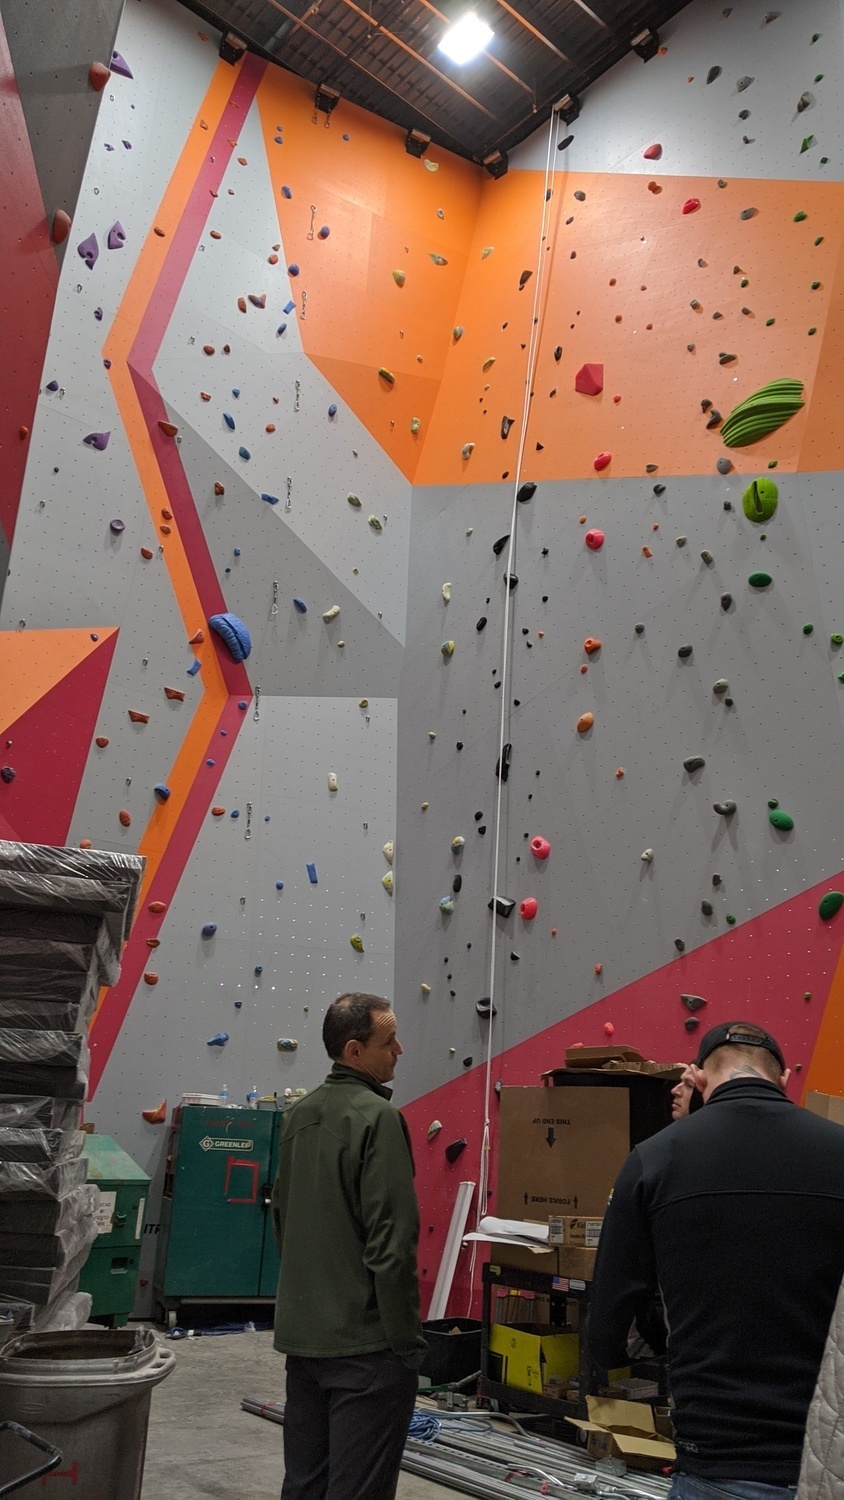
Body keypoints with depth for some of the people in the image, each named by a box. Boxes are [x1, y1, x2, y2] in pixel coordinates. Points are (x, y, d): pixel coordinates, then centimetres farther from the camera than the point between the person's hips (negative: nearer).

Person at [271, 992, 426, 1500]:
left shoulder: (300, 1114, 7)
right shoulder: (378, 1117, -18)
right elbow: (392, 1242, -20)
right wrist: (407, 1340, -12)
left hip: (301, 1332, 8)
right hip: (365, 1341, -8)